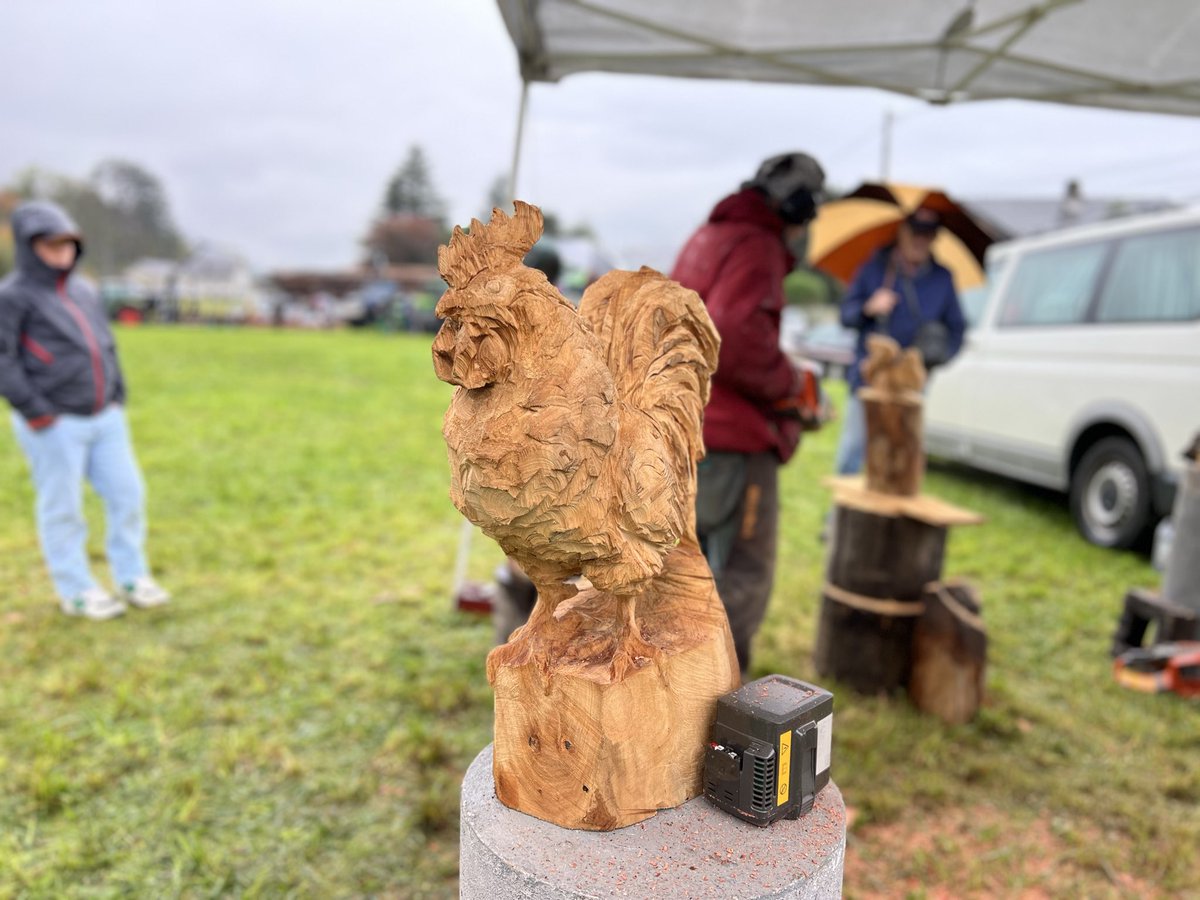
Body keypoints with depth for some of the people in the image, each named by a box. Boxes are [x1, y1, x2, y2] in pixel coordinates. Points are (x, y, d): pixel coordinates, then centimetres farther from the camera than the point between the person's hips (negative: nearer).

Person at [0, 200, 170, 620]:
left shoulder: (84, 291, 14)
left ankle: (131, 577, 19)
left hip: (106, 417, 6)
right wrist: (35, 412, -14)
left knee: (127, 495, 5)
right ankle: (76, 592, 16)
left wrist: (117, 396, 12)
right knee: (62, 508, 3)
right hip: (54, 425, -6)